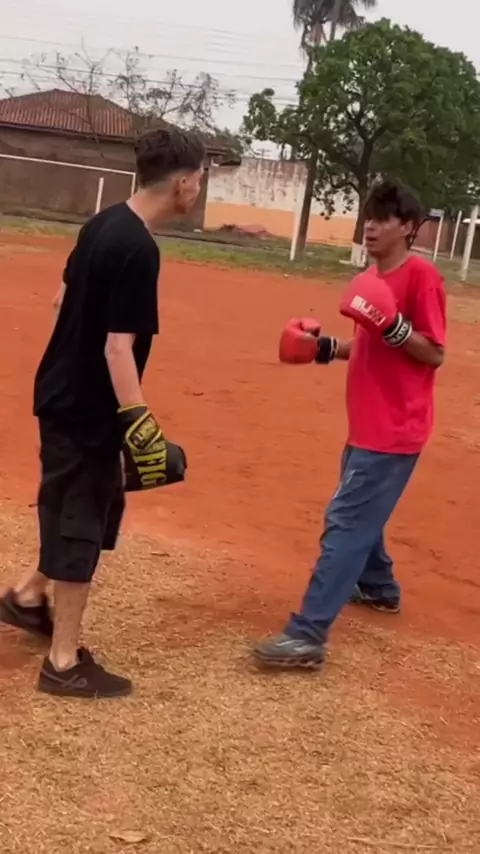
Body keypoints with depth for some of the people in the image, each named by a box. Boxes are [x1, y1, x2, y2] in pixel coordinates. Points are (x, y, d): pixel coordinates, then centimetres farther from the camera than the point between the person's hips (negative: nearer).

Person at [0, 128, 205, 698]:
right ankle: (64, 664, 14)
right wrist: (141, 427, -27)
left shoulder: (104, 224, 5)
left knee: (78, 510, 25)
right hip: (88, 407, -9)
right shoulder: (139, 250, -23)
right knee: (81, 524, 2)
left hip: (64, 392, 9)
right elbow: (119, 347, -27)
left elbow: (64, 298, 15)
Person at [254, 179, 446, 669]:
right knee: (359, 514, 26)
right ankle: (379, 587, 49)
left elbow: (433, 354, -16)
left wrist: (393, 325, -29)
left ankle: (306, 636, -15)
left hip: (394, 431, -10)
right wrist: (325, 348, 9)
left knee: (345, 523, -14)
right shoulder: (371, 279, 12)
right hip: (367, 425, 10)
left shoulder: (421, 276, -14)